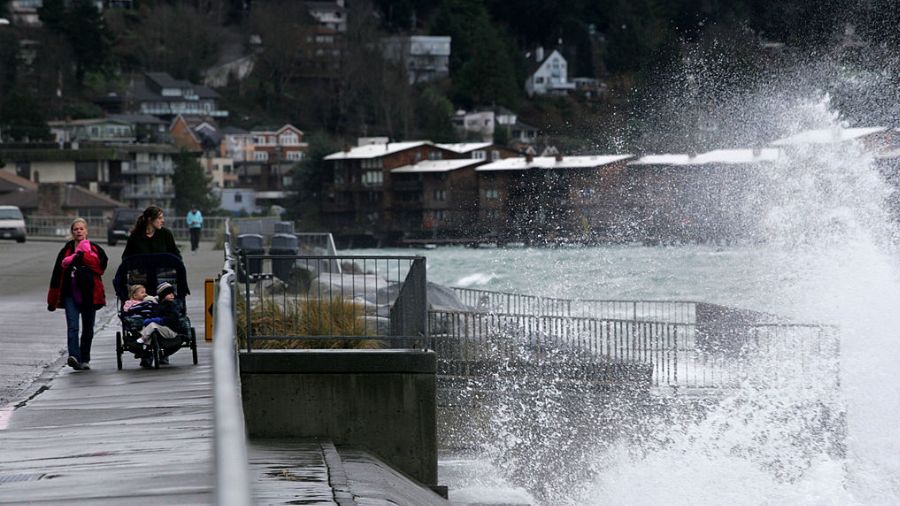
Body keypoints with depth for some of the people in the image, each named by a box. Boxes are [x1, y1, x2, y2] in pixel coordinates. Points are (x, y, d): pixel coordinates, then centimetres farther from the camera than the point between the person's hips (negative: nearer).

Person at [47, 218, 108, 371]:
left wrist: (80, 257, -14)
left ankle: (84, 359, 19)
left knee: (88, 329, 8)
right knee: (72, 327, -16)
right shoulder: (66, 251, 10)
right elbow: (57, 275, 11)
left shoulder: (95, 249, 8)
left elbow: (102, 264, -11)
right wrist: (52, 300, 9)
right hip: (71, 294, 0)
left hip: (89, 294, 0)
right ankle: (74, 357, -29)